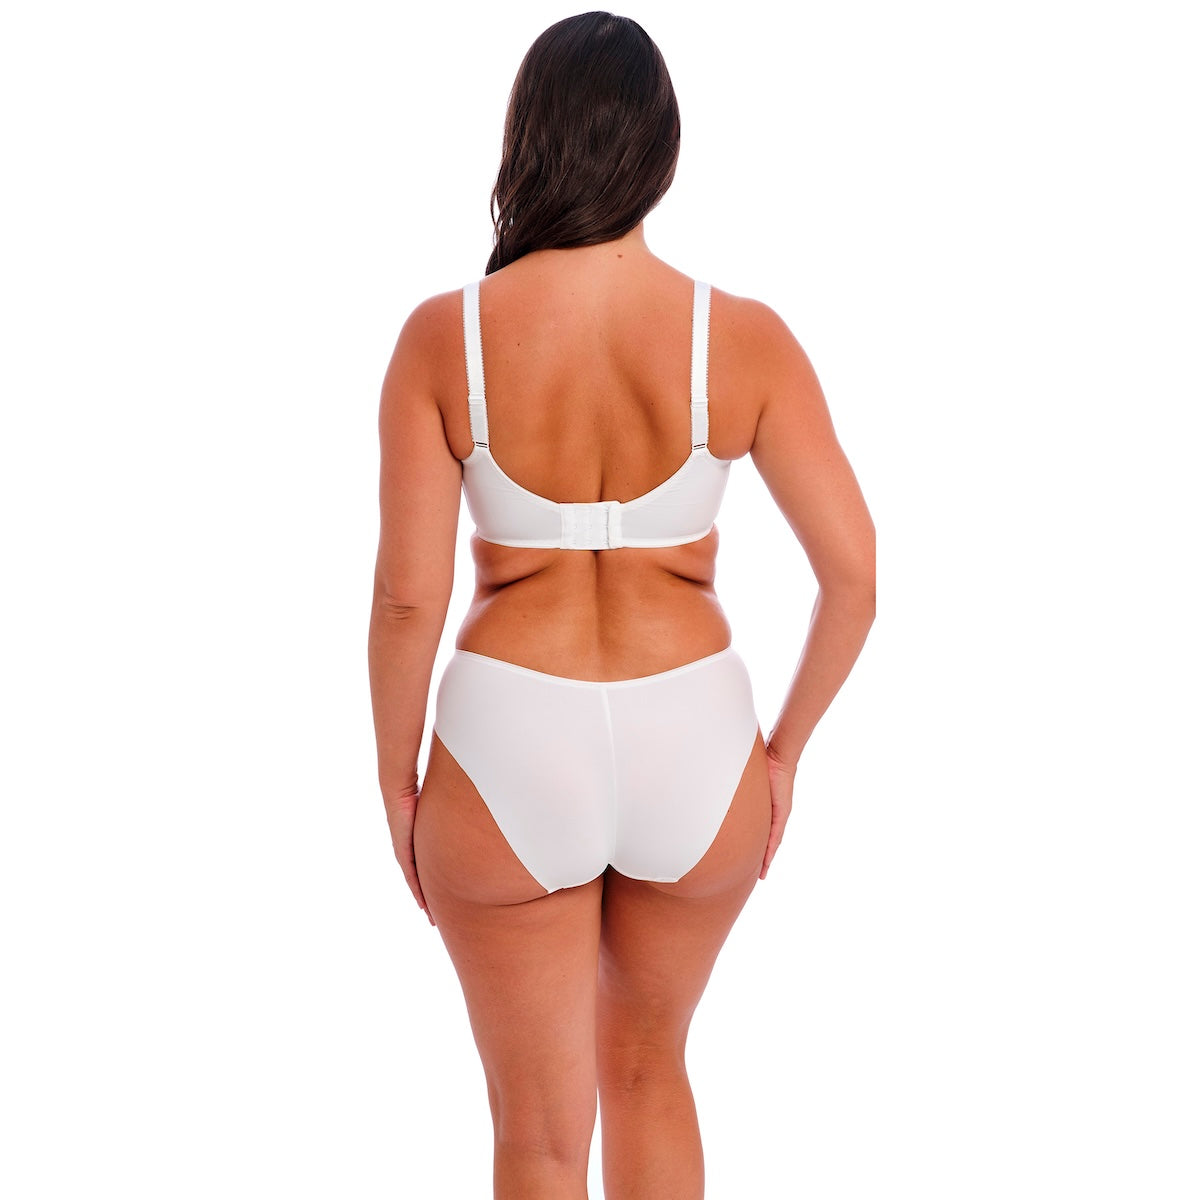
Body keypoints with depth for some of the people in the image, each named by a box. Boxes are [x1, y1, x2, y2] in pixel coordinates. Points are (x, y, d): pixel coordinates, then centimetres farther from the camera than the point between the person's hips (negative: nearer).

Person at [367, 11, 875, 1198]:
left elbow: (407, 595, -11)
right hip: (693, 748, 2)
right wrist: (782, 748, 7)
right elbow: (854, 572, -8)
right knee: (647, 1068, 30)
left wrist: (397, 782, 4)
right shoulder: (742, 336, -9)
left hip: (510, 755, -1)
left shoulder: (443, 337, -12)